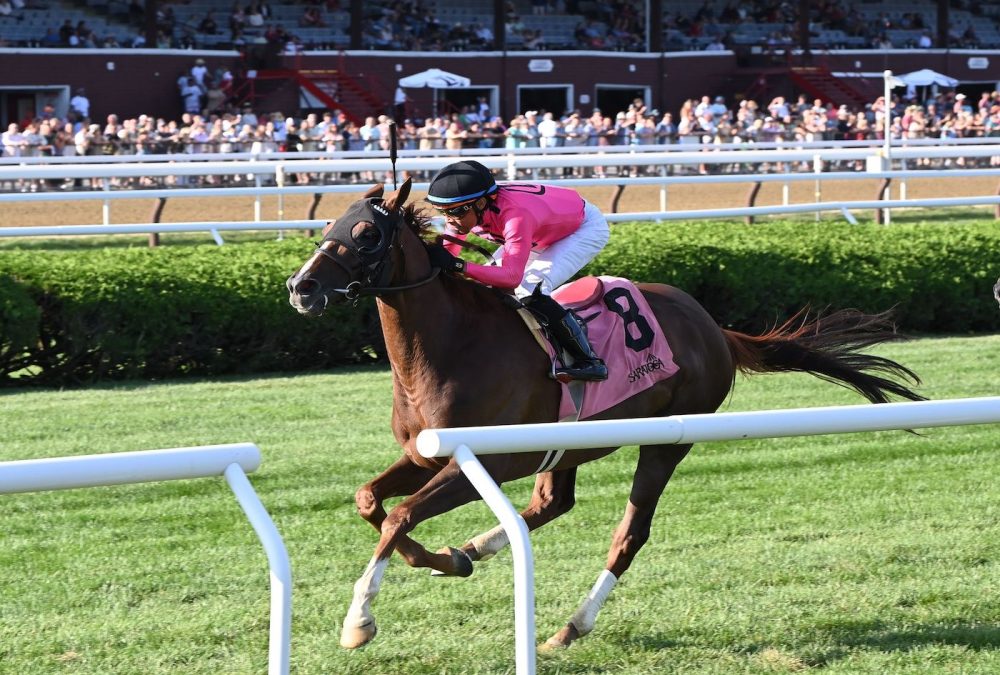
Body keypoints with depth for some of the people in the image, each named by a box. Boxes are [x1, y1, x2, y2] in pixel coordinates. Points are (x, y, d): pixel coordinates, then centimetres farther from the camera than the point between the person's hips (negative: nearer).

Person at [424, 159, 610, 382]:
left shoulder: (514, 215, -42)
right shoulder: (465, 210, -18)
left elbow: (512, 277, -48)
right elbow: (447, 251, -8)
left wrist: (458, 266, -57)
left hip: (586, 228, -9)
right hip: (548, 230, 9)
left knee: (529, 291, -25)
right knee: (491, 282, 3)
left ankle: (589, 362, -18)